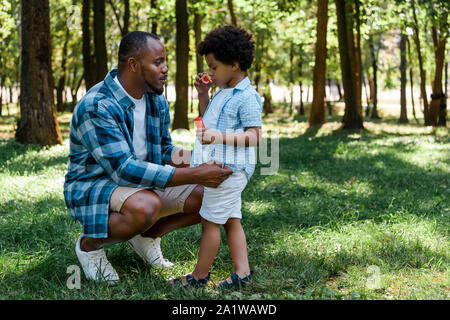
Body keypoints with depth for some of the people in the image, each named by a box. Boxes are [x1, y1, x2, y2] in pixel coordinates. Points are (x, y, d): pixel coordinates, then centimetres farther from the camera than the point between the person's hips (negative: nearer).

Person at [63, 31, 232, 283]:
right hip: (92, 187, -7)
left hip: (145, 182, 8)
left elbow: (165, 151, 11)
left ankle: (149, 235, 15)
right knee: (146, 206, -40)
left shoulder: (156, 100, 1)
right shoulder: (96, 107, -26)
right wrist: (194, 175, -35)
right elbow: (123, 169, -33)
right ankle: (90, 244, -9)